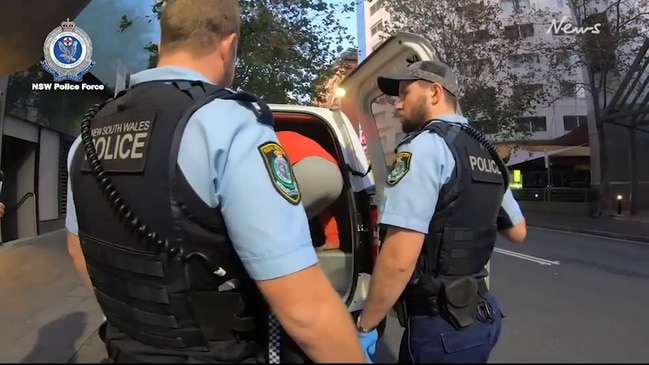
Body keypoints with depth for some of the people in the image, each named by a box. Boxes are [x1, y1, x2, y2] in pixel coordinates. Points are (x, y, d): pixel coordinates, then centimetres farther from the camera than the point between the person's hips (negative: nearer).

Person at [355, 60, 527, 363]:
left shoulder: (425, 145, -17)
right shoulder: (486, 152, 9)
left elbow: (399, 258, -26)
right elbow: (518, 232, 21)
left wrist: (364, 326, -14)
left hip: (440, 327, -8)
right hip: (481, 313, 9)